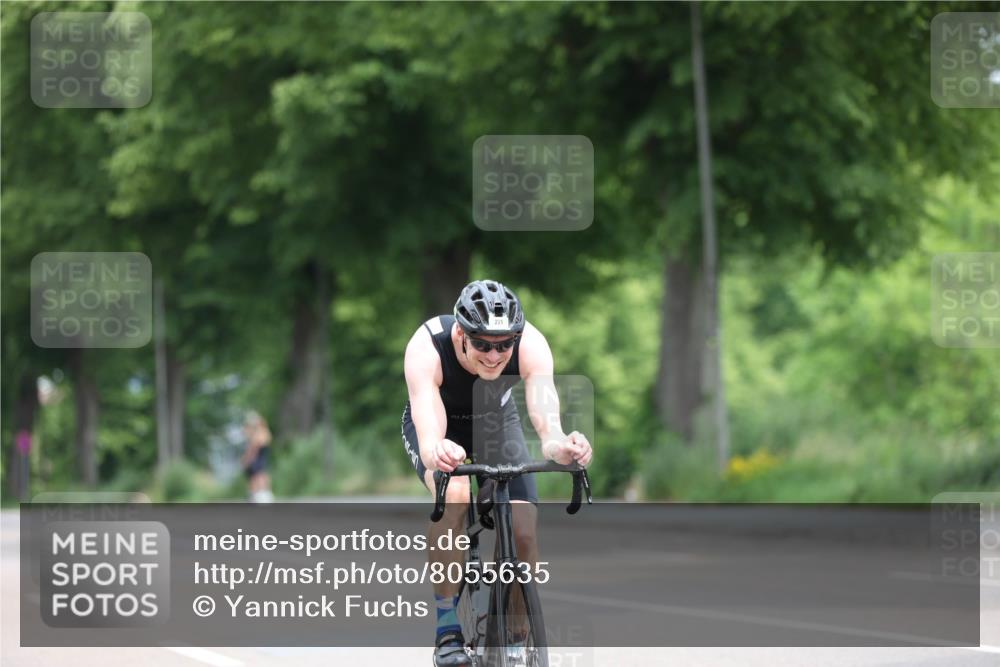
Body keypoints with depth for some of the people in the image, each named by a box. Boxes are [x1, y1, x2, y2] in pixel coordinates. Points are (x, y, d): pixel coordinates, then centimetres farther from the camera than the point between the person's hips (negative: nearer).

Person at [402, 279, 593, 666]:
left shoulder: (530, 344, -34)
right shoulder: (427, 347, -39)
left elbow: (547, 421, -47)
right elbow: (429, 436, -50)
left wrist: (559, 446, -70)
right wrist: (436, 453, -73)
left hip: (497, 420, 2)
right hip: (438, 422, -2)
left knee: (524, 533, -15)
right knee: (454, 495, -33)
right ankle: (447, 627, -22)